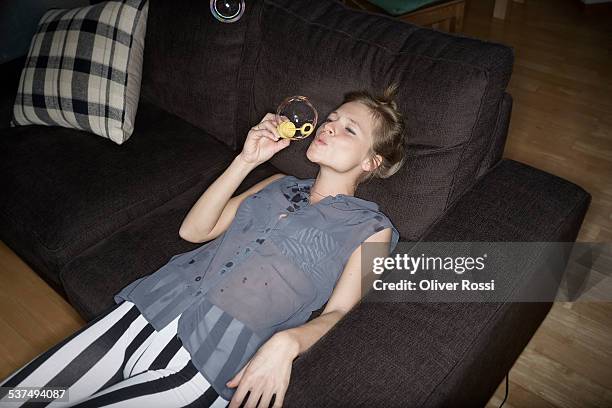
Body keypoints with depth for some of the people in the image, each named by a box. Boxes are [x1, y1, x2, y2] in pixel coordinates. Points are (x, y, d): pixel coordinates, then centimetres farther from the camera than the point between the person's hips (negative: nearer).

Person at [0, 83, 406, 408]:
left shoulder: (371, 227, 5)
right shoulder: (279, 185, 20)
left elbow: (338, 311, -3)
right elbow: (194, 230, 14)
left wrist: (287, 342, -24)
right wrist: (246, 160, 6)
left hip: (207, 362, -5)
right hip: (152, 307, 6)